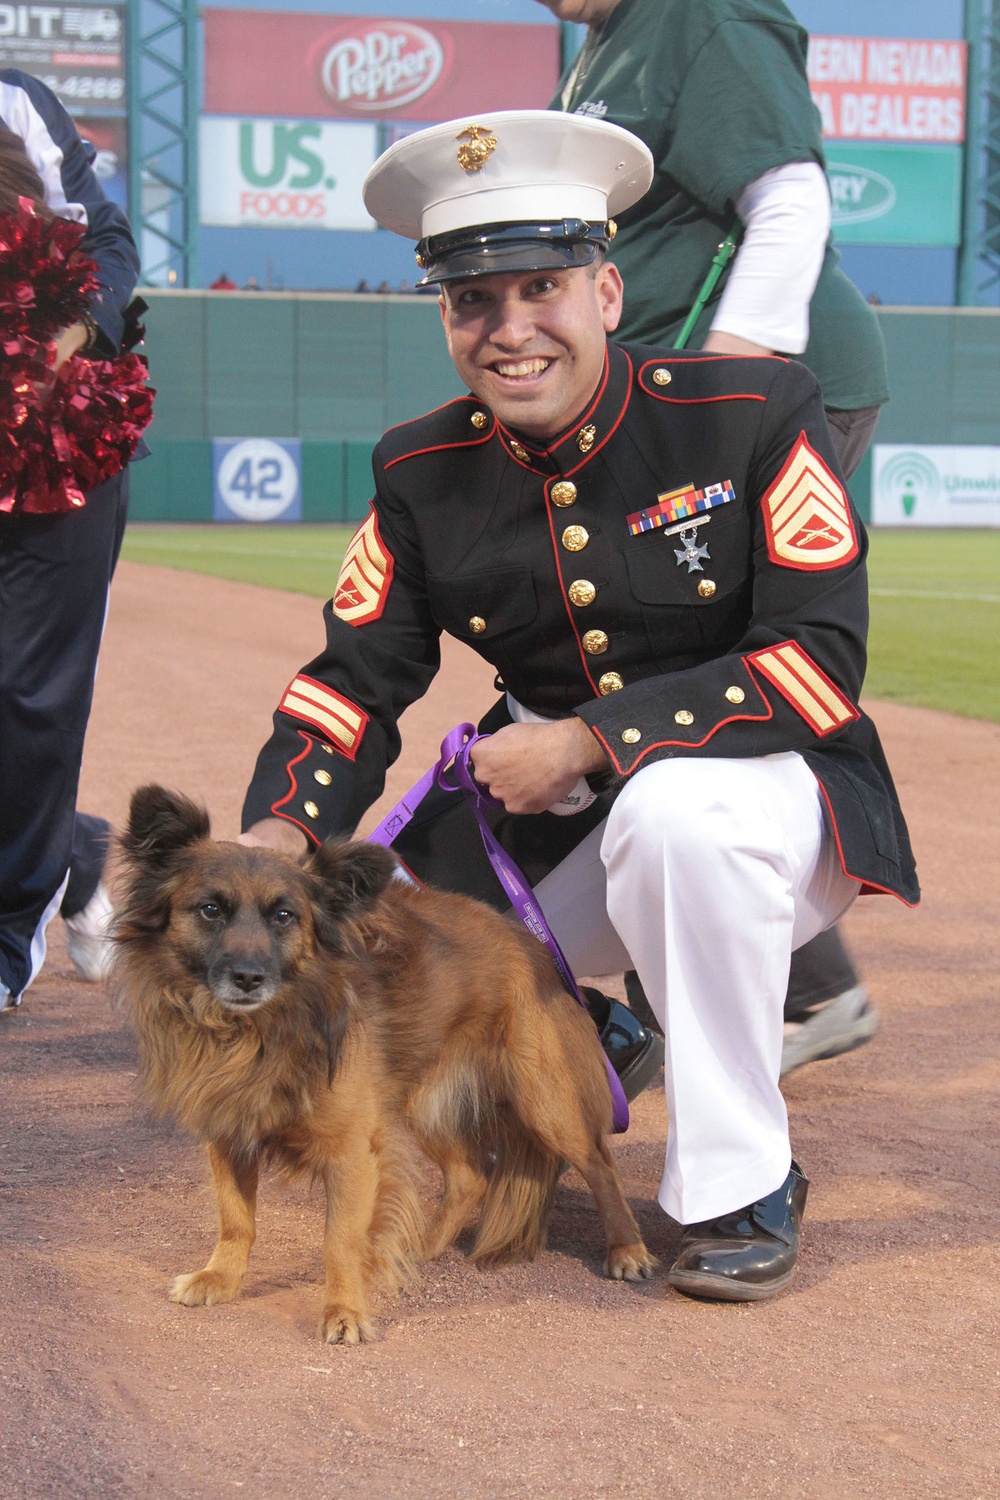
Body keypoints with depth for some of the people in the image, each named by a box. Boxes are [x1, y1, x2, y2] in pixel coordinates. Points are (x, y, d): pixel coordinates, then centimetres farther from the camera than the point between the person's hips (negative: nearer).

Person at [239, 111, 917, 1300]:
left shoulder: (752, 415, -15)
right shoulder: (424, 475, -2)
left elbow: (819, 661, -21)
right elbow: (359, 677, 1)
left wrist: (590, 742, -25)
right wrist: (282, 828, -19)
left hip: (767, 793, -5)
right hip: (549, 829, 5)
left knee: (678, 808, -40)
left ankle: (741, 1187, -21)